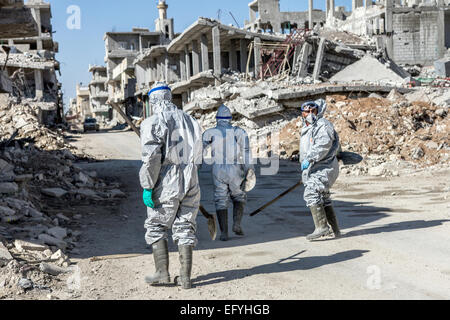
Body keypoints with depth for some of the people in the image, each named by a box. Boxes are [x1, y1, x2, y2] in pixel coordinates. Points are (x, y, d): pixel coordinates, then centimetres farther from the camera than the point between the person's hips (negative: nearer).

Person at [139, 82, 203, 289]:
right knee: (185, 228, 9)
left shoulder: (153, 123, -8)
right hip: (191, 182, 5)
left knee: (156, 227, 9)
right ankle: (185, 276, 8)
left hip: (166, 184, -5)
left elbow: (151, 158, -16)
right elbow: (197, 153, 14)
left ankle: (163, 273, 6)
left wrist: (147, 187, -12)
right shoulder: (189, 120, 12)